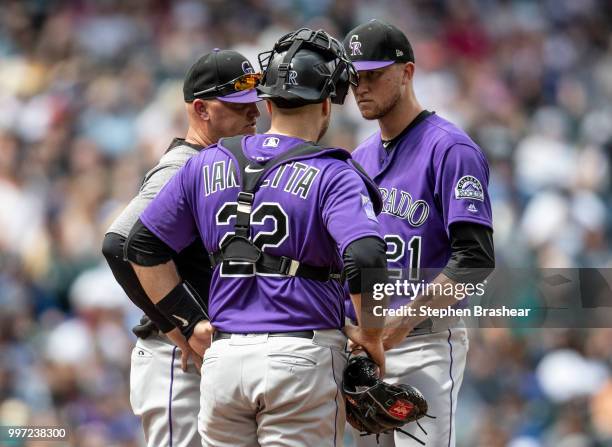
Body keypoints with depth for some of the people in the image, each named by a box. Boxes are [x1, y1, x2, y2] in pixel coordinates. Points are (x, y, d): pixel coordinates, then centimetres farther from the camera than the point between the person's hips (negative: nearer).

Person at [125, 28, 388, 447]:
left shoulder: (207, 164, 10)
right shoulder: (332, 175, -6)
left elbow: (143, 247, 14)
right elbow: (365, 259, -22)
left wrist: (193, 323, 14)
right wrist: (371, 334, -6)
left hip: (223, 359, 5)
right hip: (302, 355, -4)